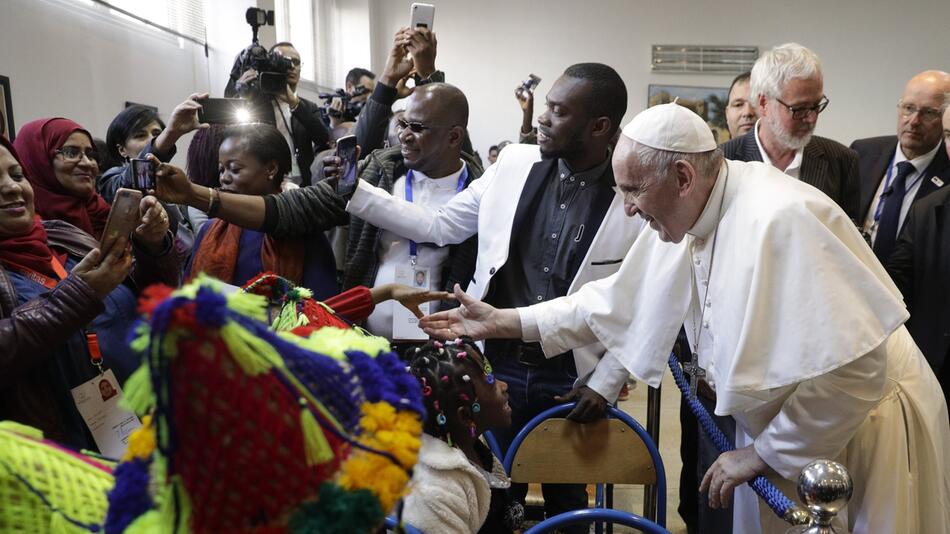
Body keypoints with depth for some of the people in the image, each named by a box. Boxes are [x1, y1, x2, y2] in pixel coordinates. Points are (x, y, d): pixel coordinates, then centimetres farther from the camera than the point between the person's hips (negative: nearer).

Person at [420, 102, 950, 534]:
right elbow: (621, 299, 5)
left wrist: (768, 453, -17)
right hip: (785, 423, 7)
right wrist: (506, 321, 2)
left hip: (858, 433, -7)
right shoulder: (691, 215, -6)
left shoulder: (781, 220, -30)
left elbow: (852, 370, -29)